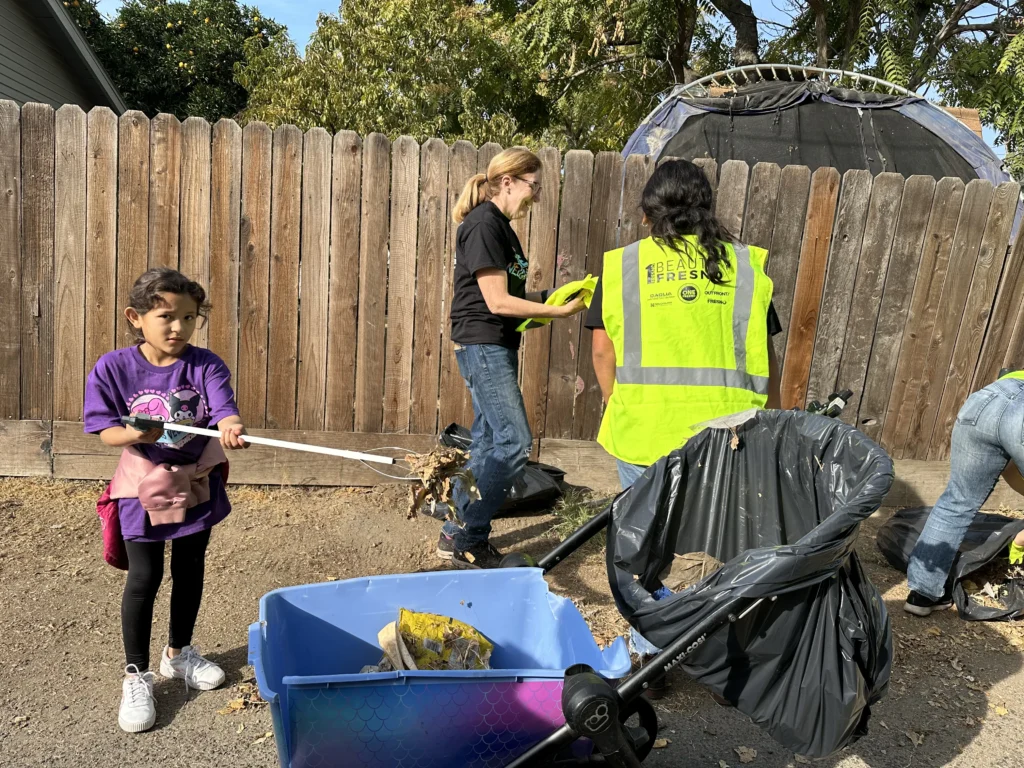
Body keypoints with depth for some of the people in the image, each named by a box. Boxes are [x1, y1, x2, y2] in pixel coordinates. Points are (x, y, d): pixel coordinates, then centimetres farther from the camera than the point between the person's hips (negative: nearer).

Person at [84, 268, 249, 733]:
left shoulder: (205, 366, -12)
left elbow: (224, 410, -27)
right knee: (144, 578, 1)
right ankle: (136, 676, 21)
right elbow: (105, 431, -9)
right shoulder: (113, 368, -12)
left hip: (197, 481, 2)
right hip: (144, 485, -2)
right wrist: (133, 434, -31)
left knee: (190, 570, 16)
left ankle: (179, 653, 40)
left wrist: (231, 428, -50)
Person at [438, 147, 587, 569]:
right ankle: (464, 539, 0)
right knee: (514, 442, -10)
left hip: (497, 347, 10)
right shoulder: (483, 224, -14)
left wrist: (554, 295, 7)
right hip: (481, 344, -10)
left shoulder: (499, 225, 16)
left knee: (489, 442, 12)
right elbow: (498, 301, -19)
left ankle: (459, 533, 22)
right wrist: (560, 312, -15)